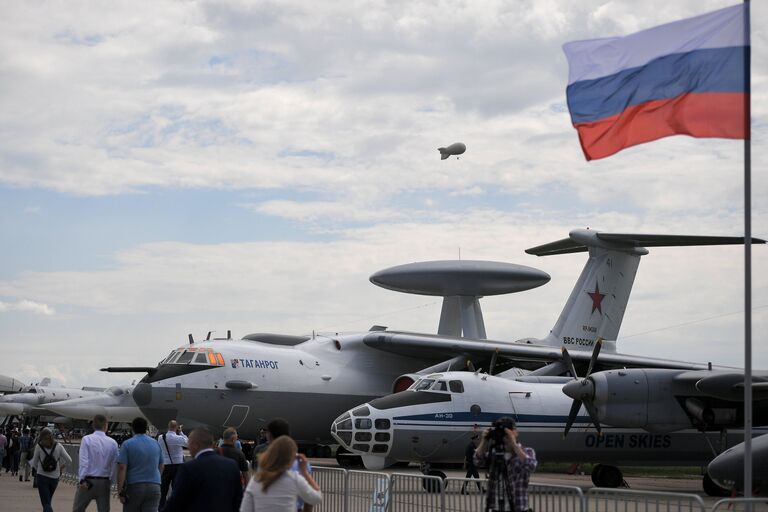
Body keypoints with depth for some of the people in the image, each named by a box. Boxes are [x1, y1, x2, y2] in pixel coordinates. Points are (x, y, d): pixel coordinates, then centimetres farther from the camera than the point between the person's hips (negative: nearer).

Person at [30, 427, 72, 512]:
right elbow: (69, 460, -3)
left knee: (46, 503, -4)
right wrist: (61, 468, 12)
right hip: (55, 477, 3)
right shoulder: (58, 446, -1)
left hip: (42, 477, -3)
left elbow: (34, 464, 0)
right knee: (48, 501, 22)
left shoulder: (39, 447, -6)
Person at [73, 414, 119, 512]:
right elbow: (114, 465, 1)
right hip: (105, 482, 2)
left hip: (88, 481, -2)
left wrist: (82, 480, -20)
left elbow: (84, 461, -15)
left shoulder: (87, 439, -6)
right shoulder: (113, 443, 2)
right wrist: (109, 483, 10)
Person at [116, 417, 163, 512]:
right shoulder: (155, 444, 9)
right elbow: (161, 466, 18)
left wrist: (120, 491, -11)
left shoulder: (127, 444, -4)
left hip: (134, 486, -3)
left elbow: (122, 468, -12)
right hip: (154, 487, 3)